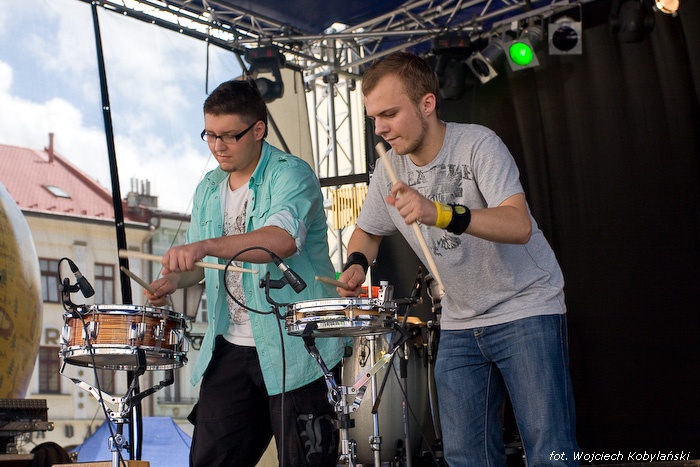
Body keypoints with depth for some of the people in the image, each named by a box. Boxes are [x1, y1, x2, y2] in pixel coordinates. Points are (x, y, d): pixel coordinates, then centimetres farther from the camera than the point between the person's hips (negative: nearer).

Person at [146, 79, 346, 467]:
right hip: (230, 349, 7)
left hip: (295, 350, -6)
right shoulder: (209, 188, 13)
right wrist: (175, 279, 2)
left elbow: (283, 239, -30)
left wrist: (205, 246, -39)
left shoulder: (290, 174, -10)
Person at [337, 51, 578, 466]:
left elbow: (520, 225, -31)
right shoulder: (391, 168, 0)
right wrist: (358, 263, -6)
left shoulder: (477, 143, -17)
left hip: (527, 310, -5)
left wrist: (440, 213, -46)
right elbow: (367, 231, 17)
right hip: (459, 324, 6)